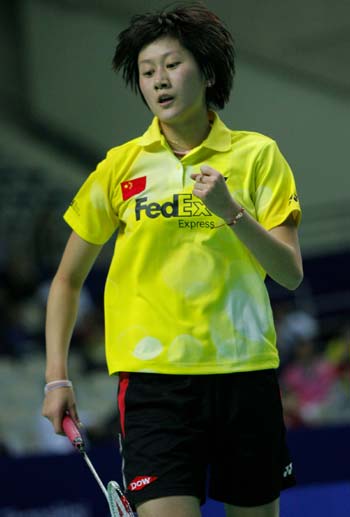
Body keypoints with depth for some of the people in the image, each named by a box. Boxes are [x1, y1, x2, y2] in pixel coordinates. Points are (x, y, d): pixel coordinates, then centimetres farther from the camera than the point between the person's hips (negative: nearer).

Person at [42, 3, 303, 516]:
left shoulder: (257, 154, 4)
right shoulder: (120, 166, 5)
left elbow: (290, 274, -2)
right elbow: (68, 278, 14)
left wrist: (232, 212, -16)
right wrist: (56, 374, 6)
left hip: (245, 373, 1)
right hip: (152, 375, -1)